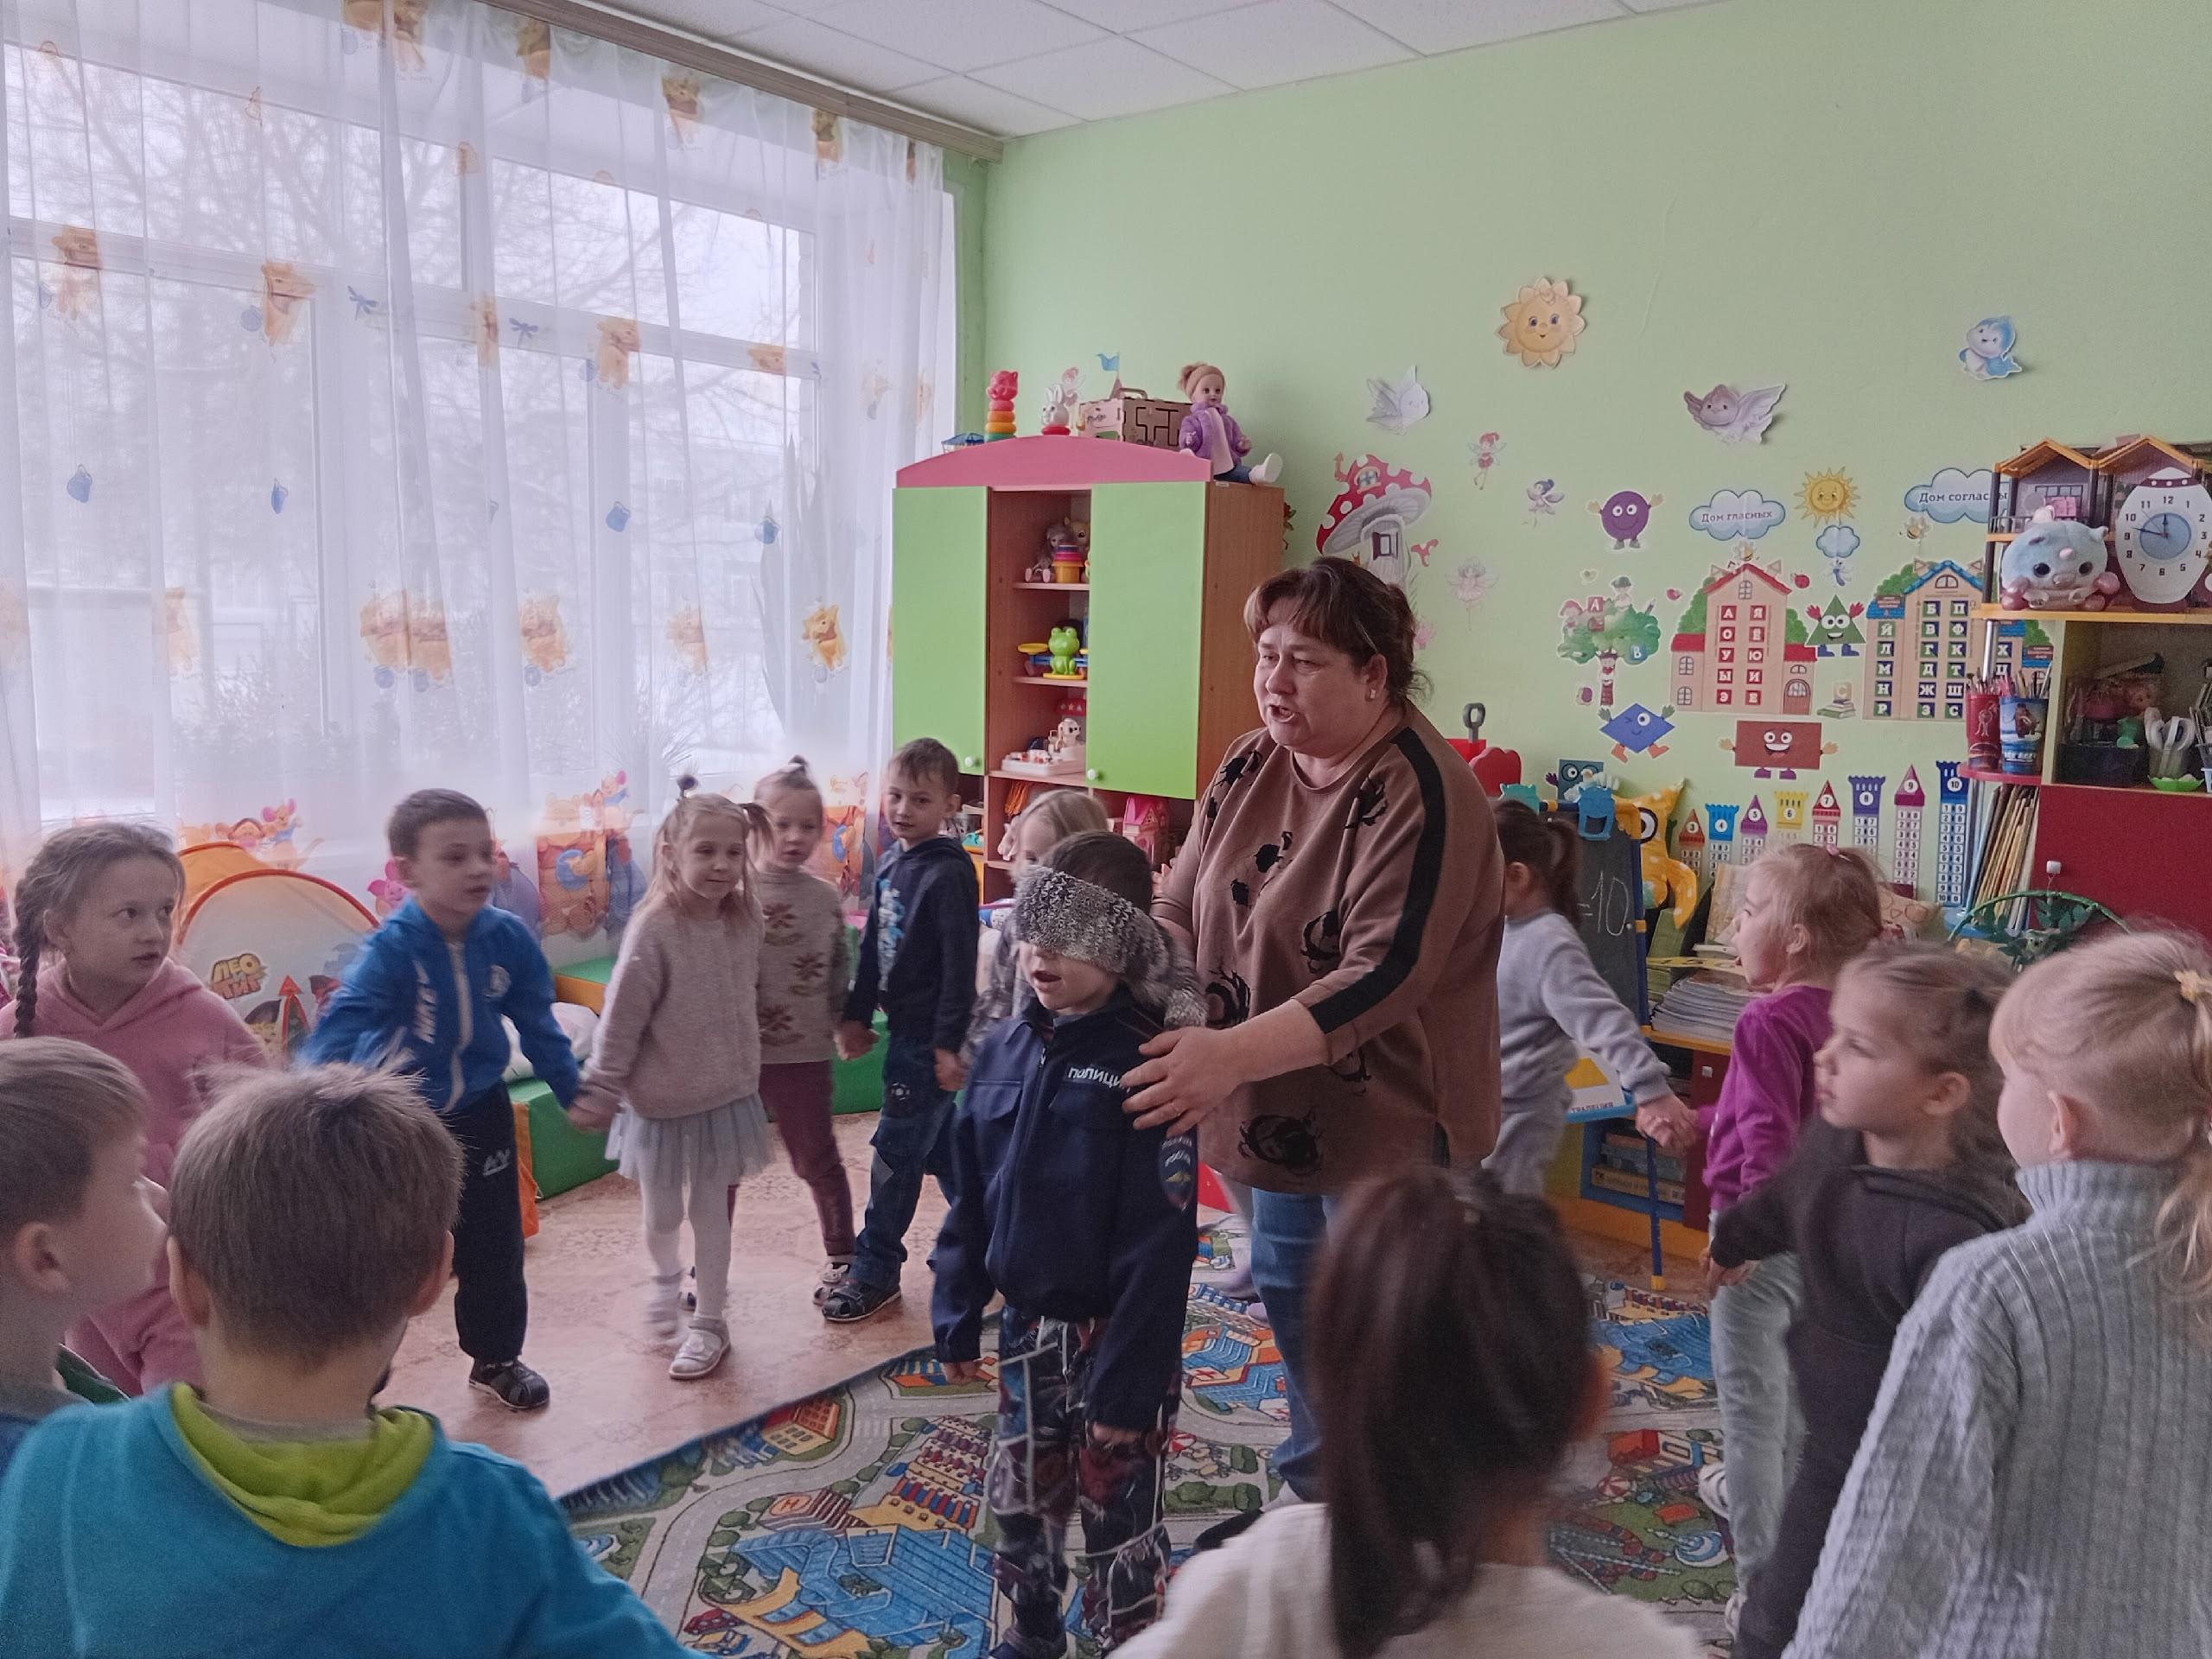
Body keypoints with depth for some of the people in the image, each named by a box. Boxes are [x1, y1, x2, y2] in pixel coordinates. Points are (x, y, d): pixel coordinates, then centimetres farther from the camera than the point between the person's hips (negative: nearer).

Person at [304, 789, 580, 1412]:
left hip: (481, 1115, 4)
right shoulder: (392, 948, -25)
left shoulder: (509, 940, -12)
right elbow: (341, 1026, -35)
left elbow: (538, 1027, 2)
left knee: (493, 1247, 17)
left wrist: (575, 1092, 9)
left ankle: (496, 1358, 38)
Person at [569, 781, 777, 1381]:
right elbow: (621, 1023, -16)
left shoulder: (744, 921, -8)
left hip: (726, 1098, 3)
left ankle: (710, 1321, 27)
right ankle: (666, 1277, 47)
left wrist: (746, 1070, 13)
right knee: (662, 1215, 15)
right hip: (661, 1104, -2)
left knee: (710, 1213, 11)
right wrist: (601, 1093, -10)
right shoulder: (653, 932, -22)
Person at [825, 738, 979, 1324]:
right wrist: (856, 1016, 14)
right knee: (938, 1144, 18)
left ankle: (875, 1272, 11)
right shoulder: (892, 867, 8)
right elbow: (873, 948, 15)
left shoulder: (949, 873, -17)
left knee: (896, 1150, -1)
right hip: (905, 1026, 9)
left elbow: (960, 963, -19)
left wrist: (949, 1043, -20)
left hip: (928, 1034, -9)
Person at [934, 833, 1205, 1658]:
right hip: (1028, 1324, 6)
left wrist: (1129, 1381, -19)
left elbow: (1159, 1241, -20)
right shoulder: (1003, 1049, -1)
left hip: (1114, 1334, -6)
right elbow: (970, 1201, 8)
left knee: (1121, 1519, 11)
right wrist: (958, 1316, 8)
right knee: (1019, 1497, 22)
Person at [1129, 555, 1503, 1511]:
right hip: (1277, 1108, 8)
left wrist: (1232, 1054, -38)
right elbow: (1180, 910, 3)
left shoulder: (1418, 793, -23)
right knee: (1287, 1293, 23)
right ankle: (1311, 1486, 46)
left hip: (1386, 1116, -7)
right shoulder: (1250, 768, 0)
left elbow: (1383, 975, -31)